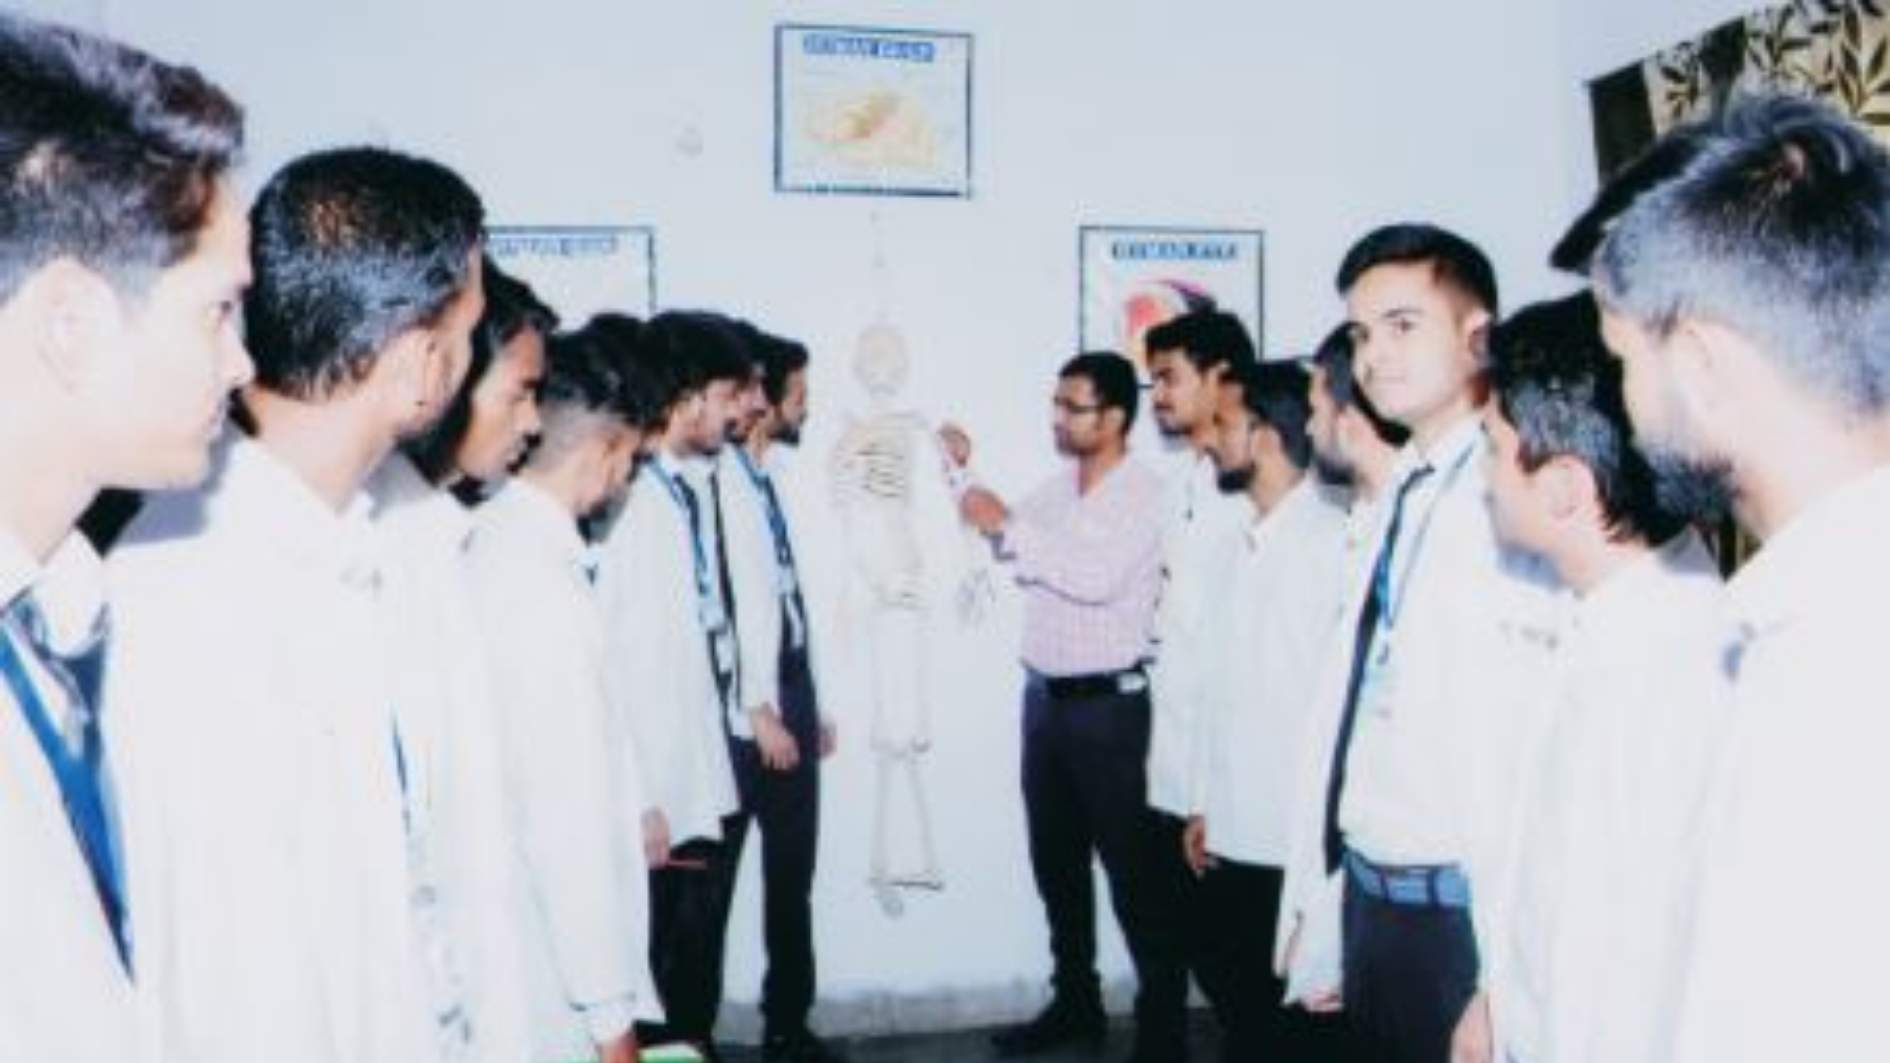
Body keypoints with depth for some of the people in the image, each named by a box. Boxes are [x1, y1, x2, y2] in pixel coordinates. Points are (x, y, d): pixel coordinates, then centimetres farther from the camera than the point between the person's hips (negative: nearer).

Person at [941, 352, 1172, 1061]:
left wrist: (1008, 523, -22)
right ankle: (1075, 1002, 31)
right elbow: (1004, 549, 16)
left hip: (1108, 706, -7)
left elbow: (1099, 577, -26)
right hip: (1044, 698, 8)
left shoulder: (1147, 493, -13)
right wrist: (965, 474, 6)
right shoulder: (1055, 488, 9)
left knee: (1133, 869, 0)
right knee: (1055, 863, 16)